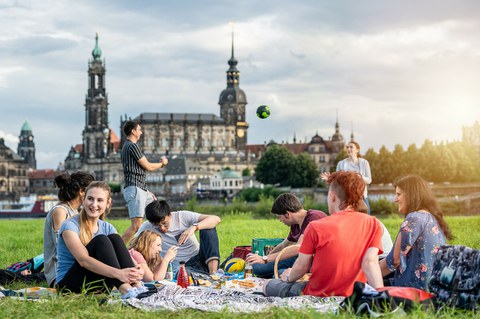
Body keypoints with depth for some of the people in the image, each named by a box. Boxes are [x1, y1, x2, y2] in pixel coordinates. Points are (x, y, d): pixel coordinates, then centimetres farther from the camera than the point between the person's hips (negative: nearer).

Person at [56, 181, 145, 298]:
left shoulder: (107, 228, 7)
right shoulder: (70, 225, -12)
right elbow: (83, 260, -28)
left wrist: (136, 271, -33)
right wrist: (118, 273, -42)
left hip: (97, 288, 5)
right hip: (69, 286, -5)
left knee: (114, 238, -16)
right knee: (101, 241, -25)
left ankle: (138, 288, -32)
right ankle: (126, 292, -42)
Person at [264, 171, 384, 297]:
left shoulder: (316, 227, -15)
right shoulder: (373, 225, -7)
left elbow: (301, 267, -6)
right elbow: (370, 262, -18)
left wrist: (289, 277, 15)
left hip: (318, 295, -4)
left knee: (270, 286, 18)